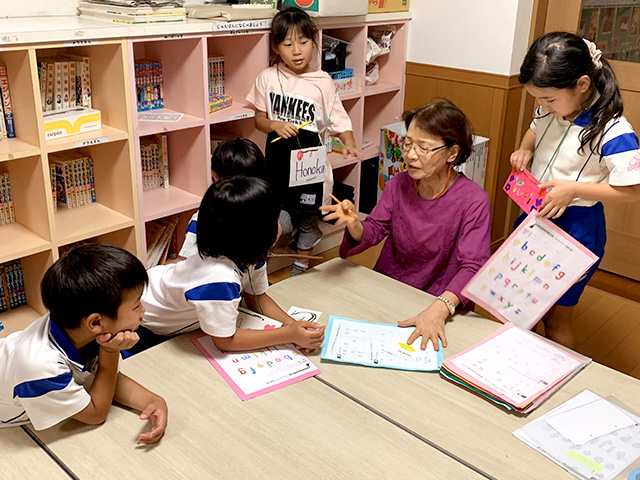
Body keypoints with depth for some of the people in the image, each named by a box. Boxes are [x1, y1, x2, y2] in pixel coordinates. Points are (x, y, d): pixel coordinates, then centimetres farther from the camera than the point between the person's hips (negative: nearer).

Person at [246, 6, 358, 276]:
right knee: (281, 225, 2)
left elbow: (339, 121, -7)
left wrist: (349, 143, -27)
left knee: (308, 219, 13)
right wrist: (276, 125, -16)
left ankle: (300, 269, 37)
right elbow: (259, 120, 5)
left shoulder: (322, 82, -8)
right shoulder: (268, 78, -3)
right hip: (279, 160, 1)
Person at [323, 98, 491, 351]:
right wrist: (354, 225, -21)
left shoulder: (473, 201, -15)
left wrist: (439, 308, -38)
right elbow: (374, 230, 3)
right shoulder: (399, 184, 1)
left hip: (435, 302, -4)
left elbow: (472, 267, -21)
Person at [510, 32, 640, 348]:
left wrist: (573, 189, -28)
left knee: (555, 317, 9)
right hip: (535, 215, 7)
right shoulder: (551, 109, -5)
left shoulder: (612, 131, -26)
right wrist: (524, 150, -5)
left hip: (574, 226, -7)